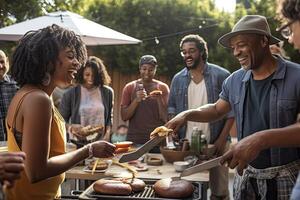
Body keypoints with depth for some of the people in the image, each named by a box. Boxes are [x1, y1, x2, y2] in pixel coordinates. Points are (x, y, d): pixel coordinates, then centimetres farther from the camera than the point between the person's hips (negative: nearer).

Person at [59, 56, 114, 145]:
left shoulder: (107, 92, 3)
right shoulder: (70, 94, -5)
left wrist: (108, 133, -2)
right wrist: (71, 127, -19)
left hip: (100, 143, 2)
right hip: (78, 144, -2)